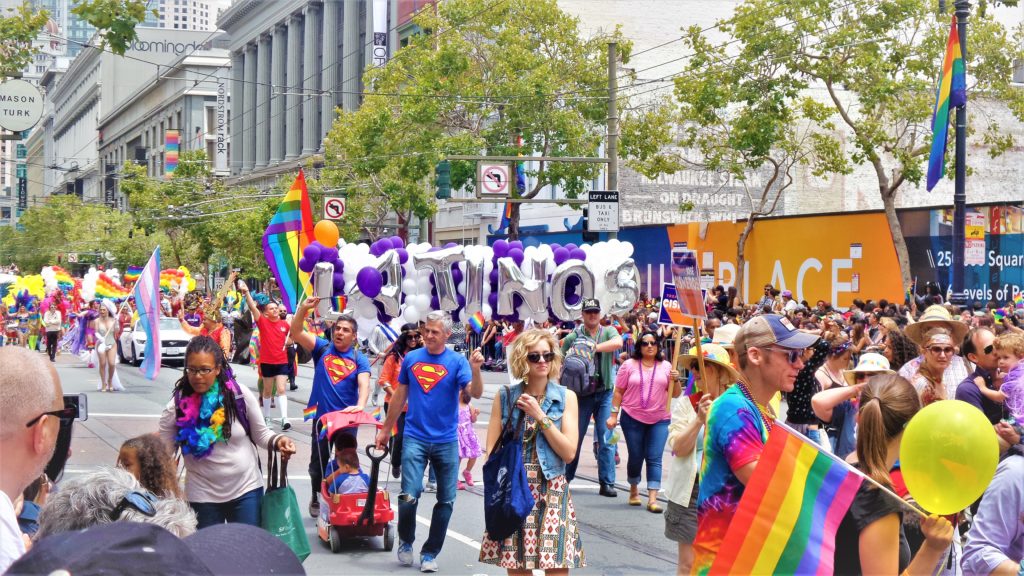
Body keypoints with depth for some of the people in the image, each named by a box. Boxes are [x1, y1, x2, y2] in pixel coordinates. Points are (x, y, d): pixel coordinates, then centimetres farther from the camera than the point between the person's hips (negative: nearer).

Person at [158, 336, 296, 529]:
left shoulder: (239, 394, -10)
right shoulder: (177, 407, -9)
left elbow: (260, 434, 0)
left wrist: (277, 441, -19)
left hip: (246, 490, 0)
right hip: (203, 496, 0)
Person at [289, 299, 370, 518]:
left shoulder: (359, 359, -1)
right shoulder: (322, 348, 1)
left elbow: (364, 384, -16)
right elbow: (296, 332, -11)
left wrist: (360, 405, -36)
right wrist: (304, 309, -28)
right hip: (322, 416, 1)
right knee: (319, 462, 11)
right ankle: (317, 499, 29)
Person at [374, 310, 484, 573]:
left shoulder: (457, 361, -4)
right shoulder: (411, 358, 3)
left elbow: (475, 393, -16)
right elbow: (400, 396, 13)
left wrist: (475, 369, -35)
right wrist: (386, 429, 17)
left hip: (446, 441, 0)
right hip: (415, 438, 0)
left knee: (446, 501, 5)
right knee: (409, 496, -10)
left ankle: (430, 553, 20)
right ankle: (405, 542, 17)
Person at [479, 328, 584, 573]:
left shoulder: (566, 397, 4)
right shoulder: (505, 397, 5)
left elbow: (569, 452, -4)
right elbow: (492, 451, 3)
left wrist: (540, 416, -9)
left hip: (552, 493, -1)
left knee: (557, 566, -6)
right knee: (516, 567, 2)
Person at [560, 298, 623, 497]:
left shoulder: (608, 332, 4)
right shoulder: (573, 337, 1)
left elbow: (618, 342, -20)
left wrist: (595, 347, -26)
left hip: (605, 393, 1)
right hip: (582, 393, -1)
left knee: (606, 439, 0)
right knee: (574, 437, 5)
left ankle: (607, 483, 4)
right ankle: (565, 479, 17)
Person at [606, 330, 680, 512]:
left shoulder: (666, 367, 7)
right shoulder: (629, 365, 2)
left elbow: (675, 394, 8)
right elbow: (618, 392, 2)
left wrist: (675, 380, -10)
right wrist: (614, 414, -3)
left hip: (659, 420, 1)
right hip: (632, 418, -1)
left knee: (654, 458, -6)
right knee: (635, 457, 6)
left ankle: (652, 499, -10)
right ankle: (634, 489, 30)